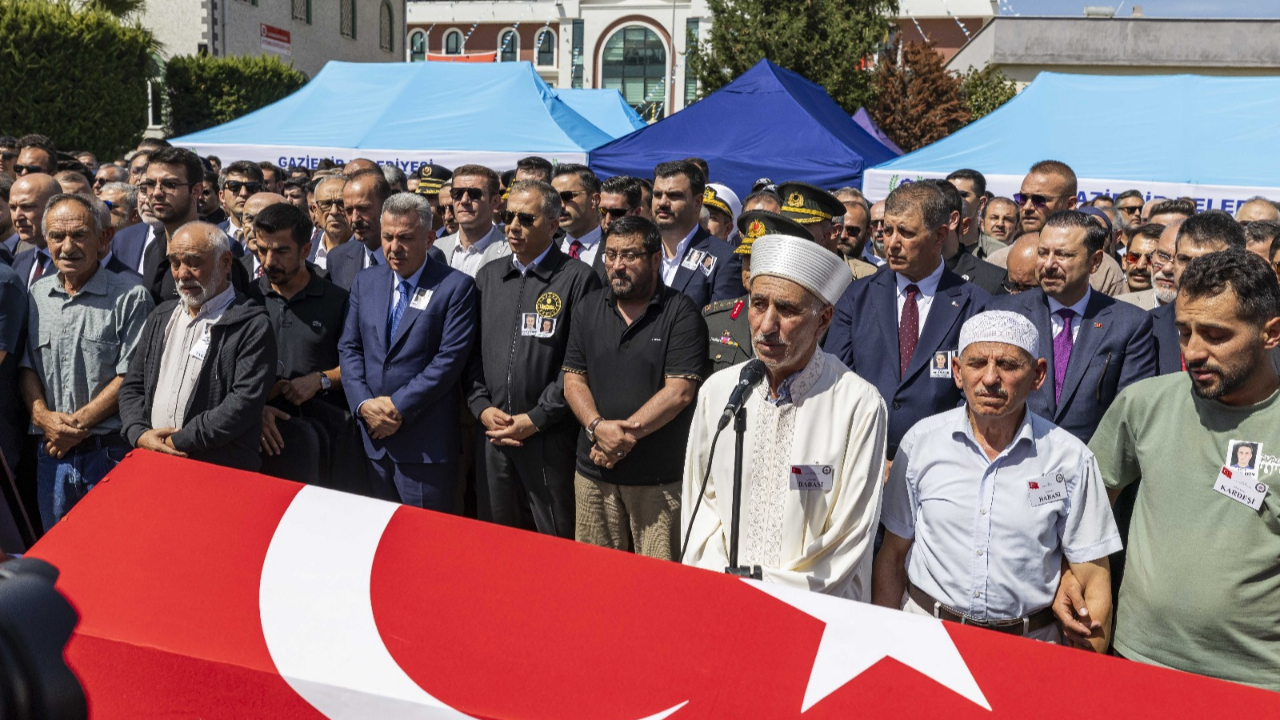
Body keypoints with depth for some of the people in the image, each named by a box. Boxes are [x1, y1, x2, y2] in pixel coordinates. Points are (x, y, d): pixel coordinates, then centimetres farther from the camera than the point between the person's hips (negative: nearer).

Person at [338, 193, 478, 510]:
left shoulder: (456, 287, -5)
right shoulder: (366, 281, 12)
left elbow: (450, 358, -12)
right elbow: (349, 347, 10)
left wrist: (398, 406, -14)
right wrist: (363, 404, -6)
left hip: (426, 444, -4)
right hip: (372, 435, 5)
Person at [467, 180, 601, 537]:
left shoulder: (578, 278, -6)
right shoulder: (489, 276, 13)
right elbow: (472, 351, 14)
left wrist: (536, 419, -13)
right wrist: (482, 407, 0)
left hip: (550, 437, -5)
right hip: (494, 435, 5)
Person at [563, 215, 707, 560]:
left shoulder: (681, 312, -5)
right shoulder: (589, 308, 10)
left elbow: (679, 391, -12)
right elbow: (573, 380, 7)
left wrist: (627, 431, -15)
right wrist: (598, 427, -10)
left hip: (659, 477, -4)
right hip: (595, 469, 4)